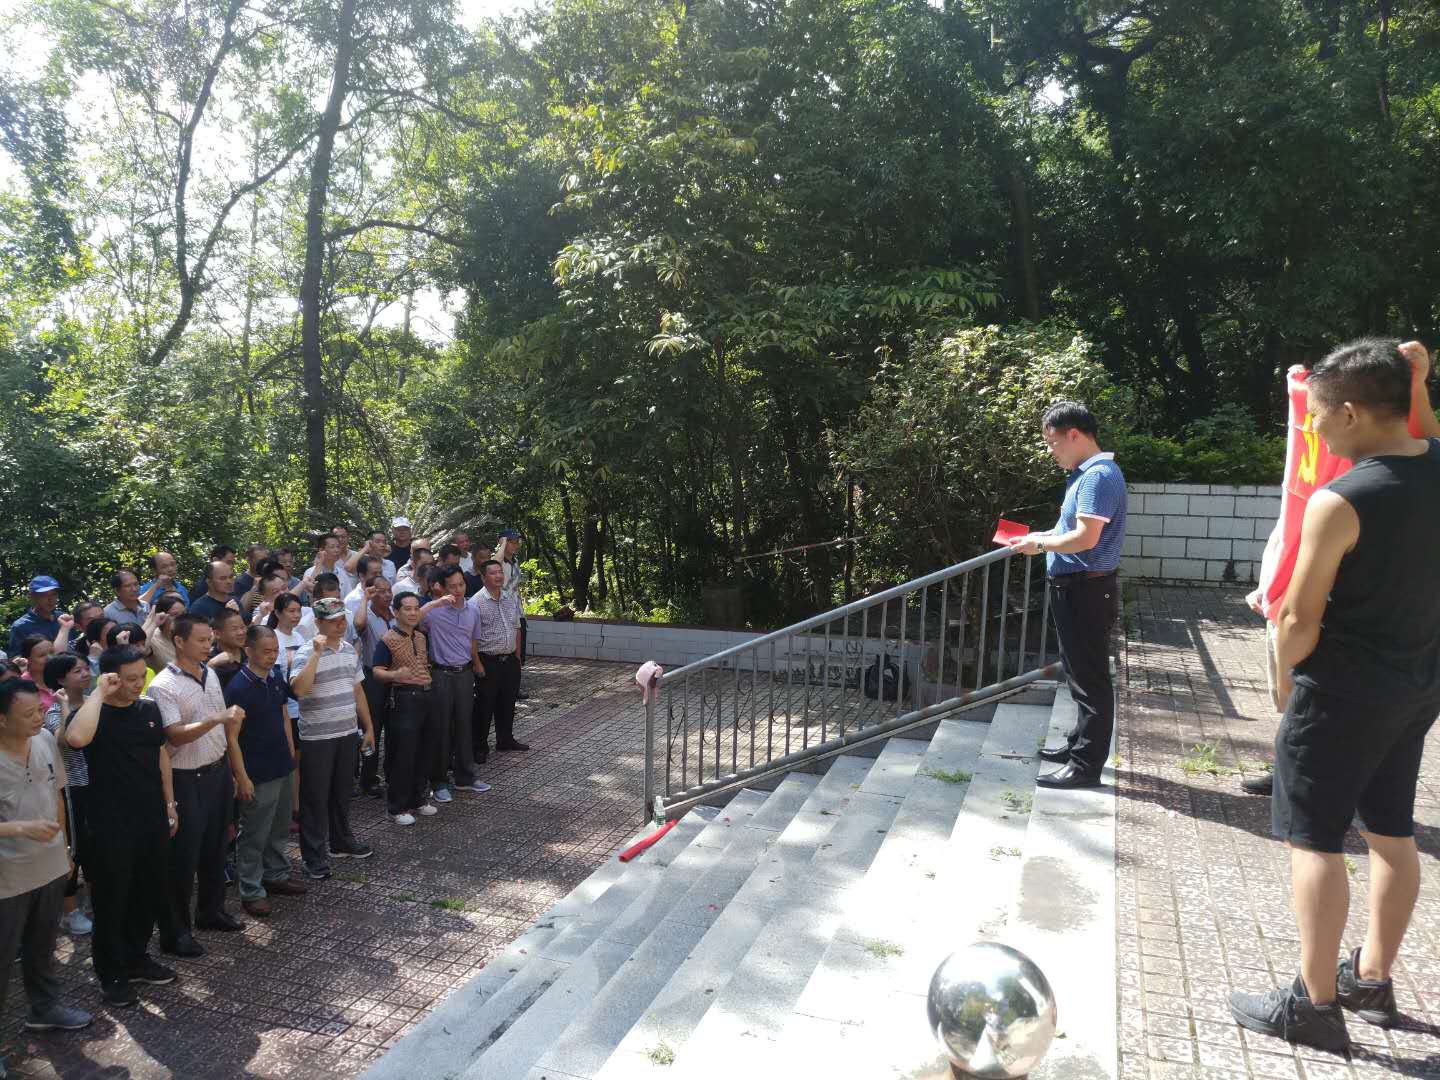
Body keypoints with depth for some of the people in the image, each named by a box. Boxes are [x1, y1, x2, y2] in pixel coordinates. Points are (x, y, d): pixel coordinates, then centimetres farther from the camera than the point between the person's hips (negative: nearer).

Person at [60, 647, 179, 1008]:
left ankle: (136, 958, 34)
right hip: (111, 826, -6)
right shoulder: (93, 712, -14)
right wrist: (99, 692, -29)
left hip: (151, 820, 6)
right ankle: (111, 974, 22)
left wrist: (169, 805, 13)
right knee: (112, 899, 6)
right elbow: (76, 738, -39)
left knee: (149, 894, 16)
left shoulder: (149, 708, 4)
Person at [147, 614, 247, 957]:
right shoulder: (163, 686, -17)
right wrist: (216, 719, -36)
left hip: (219, 771, 7)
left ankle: (211, 910, 34)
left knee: (215, 848, 18)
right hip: (187, 780, -7)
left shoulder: (211, 674, 6)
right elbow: (175, 735, -25)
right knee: (183, 856, 2)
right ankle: (175, 930, 14)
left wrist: (233, 768, 14)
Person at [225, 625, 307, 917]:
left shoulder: (276, 677, 3)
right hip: (257, 775, -7)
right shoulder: (238, 688, -18)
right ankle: (251, 891, 16)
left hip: (283, 768, 7)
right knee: (254, 835, 5)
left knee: (280, 828, 19)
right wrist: (242, 777, -16)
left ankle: (276, 875, 33)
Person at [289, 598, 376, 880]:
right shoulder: (307, 652, -13)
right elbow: (298, 689, -30)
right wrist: (317, 654, -30)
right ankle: (314, 857, 12)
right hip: (317, 738, -6)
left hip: (347, 733, 6)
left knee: (342, 792, 19)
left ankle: (341, 842, 34)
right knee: (315, 797, 3)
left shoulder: (349, 649, 8)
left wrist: (368, 727, 16)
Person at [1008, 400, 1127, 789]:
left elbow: (1086, 538, -25)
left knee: (1089, 677, -2)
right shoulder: (1086, 473, 13)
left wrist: (1041, 544, -13)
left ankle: (1086, 766, 5)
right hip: (1074, 587, 11)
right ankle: (1080, 745, 33)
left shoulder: (1099, 475, -19)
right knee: (1081, 673, 20)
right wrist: (1041, 537, 8)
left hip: (1086, 591, -11)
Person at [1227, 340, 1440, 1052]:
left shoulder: (1338, 503, -23)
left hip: (1344, 691, -8)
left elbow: (1300, 620, -17)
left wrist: (1285, 676, 0)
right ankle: (1371, 980, 33)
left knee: (1313, 840, 2)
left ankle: (1315, 1005, 11)